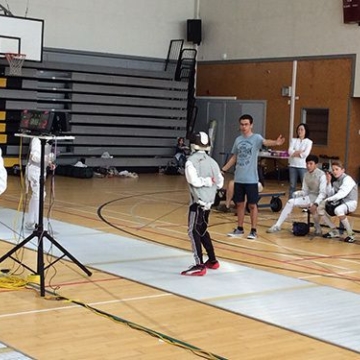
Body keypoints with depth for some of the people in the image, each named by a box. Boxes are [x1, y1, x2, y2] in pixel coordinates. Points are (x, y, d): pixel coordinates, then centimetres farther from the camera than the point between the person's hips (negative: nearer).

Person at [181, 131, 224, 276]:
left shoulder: (191, 160, -11)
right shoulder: (211, 161, 7)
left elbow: (194, 181, -23)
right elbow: (220, 183, 8)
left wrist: (207, 181, -9)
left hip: (198, 201, -7)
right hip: (208, 201, 7)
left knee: (193, 232, -4)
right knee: (202, 231, 21)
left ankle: (199, 266, -11)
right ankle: (212, 261, 28)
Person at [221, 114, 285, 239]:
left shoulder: (256, 138, -7)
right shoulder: (238, 139, 10)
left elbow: (265, 142, -29)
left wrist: (276, 142, -51)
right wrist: (223, 169, 18)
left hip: (251, 179, -5)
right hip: (238, 178, 5)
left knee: (252, 205, 1)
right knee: (239, 204, 12)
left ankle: (253, 230, 8)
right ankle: (240, 229, 23)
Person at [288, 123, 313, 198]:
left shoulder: (309, 142, 1)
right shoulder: (293, 140, 9)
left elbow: (305, 154, -12)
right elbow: (290, 151, -4)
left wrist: (294, 153, -5)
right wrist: (300, 152, -11)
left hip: (303, 166, -3)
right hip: (293, 165, 3)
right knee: (292, 186, 8)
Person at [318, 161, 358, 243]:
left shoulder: (347, 179, -15)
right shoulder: (334, 180, 8)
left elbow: (342, 193, -28)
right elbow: (330, 194, 1)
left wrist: (328, 199, -31)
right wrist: (328, 182, -8)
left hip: (350, 202, -8)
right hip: (338, 202, 8)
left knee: (338, 210, -39)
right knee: (320, 209, 0)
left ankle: (350, 235, -26)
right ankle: (334, 231, 8)